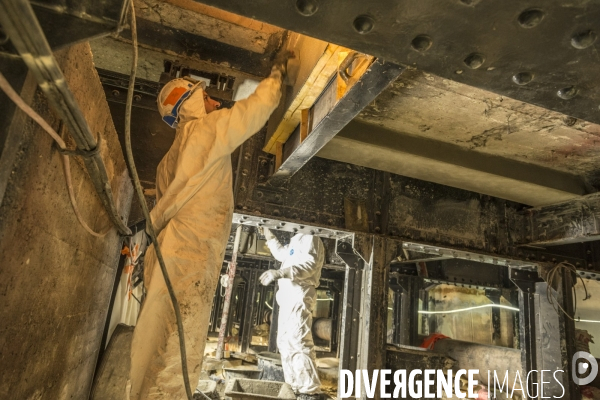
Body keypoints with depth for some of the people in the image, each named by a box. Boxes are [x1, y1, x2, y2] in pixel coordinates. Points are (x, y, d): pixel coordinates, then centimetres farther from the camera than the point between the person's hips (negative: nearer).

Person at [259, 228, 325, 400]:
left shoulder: (310, 239, -5)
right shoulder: (295, 242, 25)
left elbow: (309, 265, -22)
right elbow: (280, 253, 45)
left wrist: (280, 272, -33)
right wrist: (269, 235, 41)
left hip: (299, 295, -11)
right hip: (289, 297, 11)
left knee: (298, 342, -16)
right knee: (285, 342, 10)